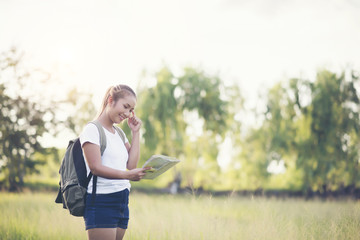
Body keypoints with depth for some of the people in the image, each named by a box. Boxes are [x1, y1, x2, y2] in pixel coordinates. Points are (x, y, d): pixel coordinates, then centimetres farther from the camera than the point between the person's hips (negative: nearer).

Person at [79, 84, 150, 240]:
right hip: (101, 201, -8)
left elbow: (131, 164, 10)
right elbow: (95, 168, -14)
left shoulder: (119, 134, 21)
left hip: (122, 202, 8)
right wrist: (127, 175, -28)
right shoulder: (92, 129, -4)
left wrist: (135, 132, 10)